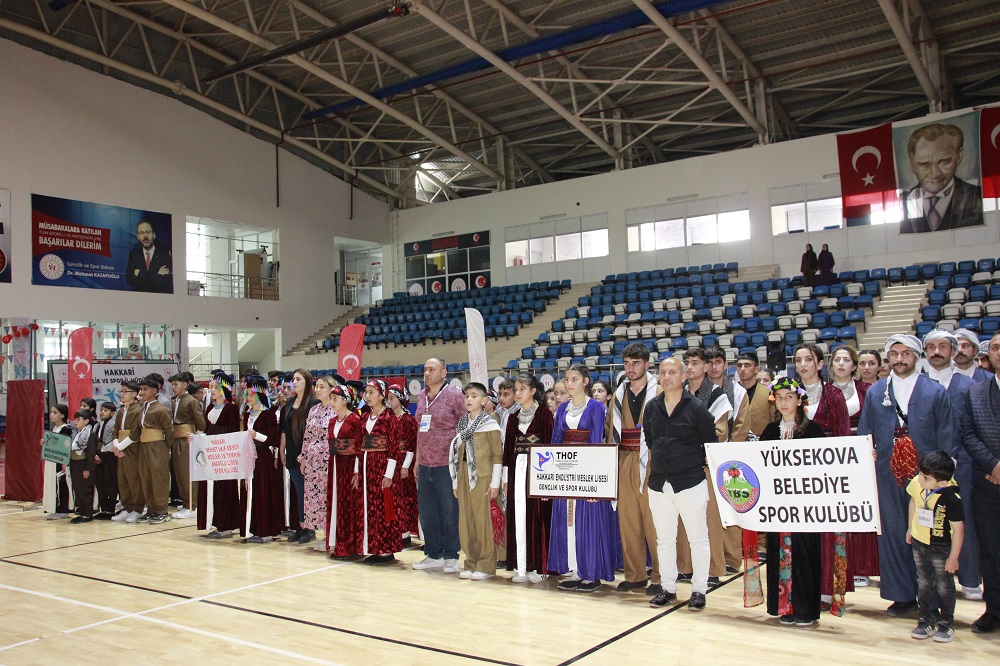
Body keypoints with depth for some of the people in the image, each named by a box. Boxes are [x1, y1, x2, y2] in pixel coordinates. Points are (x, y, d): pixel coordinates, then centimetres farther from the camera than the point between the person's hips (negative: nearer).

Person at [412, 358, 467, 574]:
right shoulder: (421, 396, 12)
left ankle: (451, 556, 14)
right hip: (425, 465, 6)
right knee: (427, 512, 11)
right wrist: (418, 459, 17)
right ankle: (433, 554, 23)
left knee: (450, 512, 2)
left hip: (447, 464, -6)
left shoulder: (454, 395, -7)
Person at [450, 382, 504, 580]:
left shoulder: (490, 424, -5)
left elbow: (498, 454, -8)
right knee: (465, 520, 7)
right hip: (463, 477, 6)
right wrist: (456, 481, 13)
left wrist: (495, 482, -12)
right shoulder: (462, 424, 14)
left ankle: (486, 566, 5)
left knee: (483, 519, -4)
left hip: (482, 477, -6)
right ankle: (471, 563, 17)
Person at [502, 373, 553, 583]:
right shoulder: (514, 417, 13)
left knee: (536, 517, -3)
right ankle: (521, 567, 10)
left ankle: (537, 566, 6)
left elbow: (549, 443, -7)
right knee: (517, 517, 4)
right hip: (517, 468, 5)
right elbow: (508, 447, 14)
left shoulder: (544, 414, -3)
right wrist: (506, 477, 11)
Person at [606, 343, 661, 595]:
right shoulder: (618, 395, 13)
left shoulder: (659, 393, -2)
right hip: (624, 465, 5)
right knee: (627, 521, 8)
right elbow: (610, 429, 17)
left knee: (653, 521, -4)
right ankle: (634, 575, 18)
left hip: (651, 464, -5)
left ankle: (659, 576, 6)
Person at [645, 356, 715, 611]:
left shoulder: (696, 408, -7)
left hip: (690, 482, -4)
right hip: (658, 482, 4)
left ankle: (699, 589, 16)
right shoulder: (652, 408, 6)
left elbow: (711, 444, -1)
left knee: (698, 537, 4)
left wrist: (696, 466, 2)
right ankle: (668, 587, 23)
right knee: (664, 539, 12)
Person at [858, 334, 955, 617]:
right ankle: (902, 595, 16)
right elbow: (863, 434, 13)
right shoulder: (874, 393, 9)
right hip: (888, 476, 2)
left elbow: (946, 438, 2)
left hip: (926, 476, -2)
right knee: (892, 535, 5)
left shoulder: (936, 392, 3)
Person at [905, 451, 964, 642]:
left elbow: (958, 529, -20)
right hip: (919, 542, 5)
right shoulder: (916, 483, -16)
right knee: (923, 584, 16)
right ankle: (926, 621, 30)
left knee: (944, 586, 11)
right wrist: (910, 528, 15)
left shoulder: (952, 499, -29)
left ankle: (946, 624, 28)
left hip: (941, 548, -5)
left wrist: (953, 557, -15)